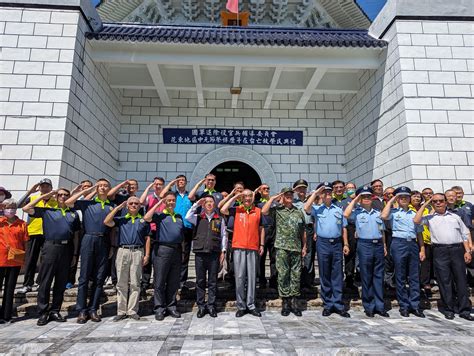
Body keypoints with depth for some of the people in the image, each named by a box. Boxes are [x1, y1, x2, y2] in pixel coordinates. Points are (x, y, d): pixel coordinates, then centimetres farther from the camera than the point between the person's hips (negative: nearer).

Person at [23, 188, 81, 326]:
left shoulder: (74, 214, 14)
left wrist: (75, 254, 9)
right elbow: (26, 209, 0)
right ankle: (43, 313, 9)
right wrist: (43, 196, 3)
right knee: (45, 282, 1)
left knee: (61, 283, 7)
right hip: (51, 247, -2)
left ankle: (55, 311, 17)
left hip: (67, 249, 2)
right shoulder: (47, 211, 10)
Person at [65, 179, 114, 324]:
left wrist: (113, 247, 6)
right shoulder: (88, 203, 11)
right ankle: (82, 311, 7)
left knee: (99, 278, 3)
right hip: (89, 240, -1)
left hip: (104, 242, 2)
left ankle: (93, 309, 11)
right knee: (84, 276, 0)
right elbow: (68, 202, -1)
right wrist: (87, 190, 3)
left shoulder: (112, 207, 15)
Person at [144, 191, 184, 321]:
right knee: (160, 281, 0)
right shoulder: (160, 215, 4)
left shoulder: (179, 217, 18)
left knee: (174, 282, 10)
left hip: (177, 250, 5)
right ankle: (159, 309, 10)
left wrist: (183, 249, 11)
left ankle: (171, 307, 20)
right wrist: (158, 204, -8)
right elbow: (147, 218, -16)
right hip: (162, 249, -4)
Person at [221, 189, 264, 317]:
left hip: (253, 248, 1)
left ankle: (251, 305, 16)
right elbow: (223, 210, -11)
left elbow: (261, 229, 12)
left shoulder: (258, 211, 8)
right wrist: (234, 197, -5)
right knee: (239, 277, 2)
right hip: (238, 247, -1)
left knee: (252, 277, 6)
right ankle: (241, 306, 13)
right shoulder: (237, 210, 6)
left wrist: (262, 245, 6)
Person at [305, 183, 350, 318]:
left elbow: (343, 228, 13)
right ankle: (327, 304, 15)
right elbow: (306, 208, -17)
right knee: (325, 275, 5)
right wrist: (315, 193, -10)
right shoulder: (317, 209, 5)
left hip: (337, 243, 2)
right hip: (323, 243, -1)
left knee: (337, 275, 4)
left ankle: (338, 304, 12)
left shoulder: (339, 209, 12)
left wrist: (346, 244, 6)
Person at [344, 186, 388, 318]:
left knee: (378, 276, 8)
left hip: (378, 245, 4)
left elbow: (382, 231, 19)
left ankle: (379, 306, 16)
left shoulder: (377, 213, 16)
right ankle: (369, 306, 13)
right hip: (365, 245, -4)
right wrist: (354, 200, -9)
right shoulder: (357, 212, 2)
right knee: (366, 277, 3)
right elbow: (346, 214, -19)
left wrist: (384, 246, 12)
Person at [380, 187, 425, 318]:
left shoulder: (414, 214, 17)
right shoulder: (393, 212, 5)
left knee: (414, 276, 5)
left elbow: (419, 233, 17)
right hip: (399, 244, -4)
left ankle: (415, 305, 13)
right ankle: (404, 306, 11)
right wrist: (390, 201, -6)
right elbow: (383, 216, -18)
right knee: (400, 277, 2)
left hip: (413, 244, 4)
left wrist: (422, 249, 9)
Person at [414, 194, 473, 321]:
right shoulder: (430, 218, 10)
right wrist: (425, 205, -1)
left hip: (457, 249, 2)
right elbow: (416, 220, -9)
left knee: (461, 280, 4)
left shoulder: (455, 217, 16)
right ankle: (448, 309, 12)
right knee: (444, 281, 3)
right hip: (440, 251, -2)